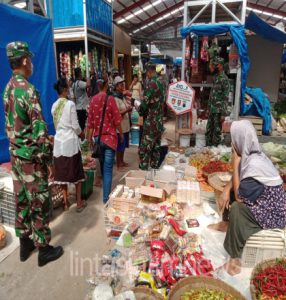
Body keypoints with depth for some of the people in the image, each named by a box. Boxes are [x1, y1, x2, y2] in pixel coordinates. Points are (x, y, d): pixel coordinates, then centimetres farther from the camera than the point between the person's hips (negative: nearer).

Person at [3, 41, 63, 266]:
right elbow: (40, 129, -22)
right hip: (31, 157, -9)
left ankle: (25, 243, 34)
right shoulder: (28, 90, -19)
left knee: (22, 200, 18)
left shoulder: (9, 88, 9)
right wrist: (48, 159, -15)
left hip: (15, 154, 9)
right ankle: (44, 249, 20)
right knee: (40, 203, 4)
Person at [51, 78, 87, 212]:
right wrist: (81, 134, 8)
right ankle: (79, 203, 14)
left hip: (59, 141, 6)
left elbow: (56, 124, 12)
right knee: (76, 172, 6)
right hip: (70, 141, -5)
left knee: (62, 172, 10)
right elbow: (75, 125, -10)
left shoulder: (54, 106, 7)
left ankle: (66, 202, 20)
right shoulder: (70, 104, -11)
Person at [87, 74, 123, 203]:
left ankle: (105, 191, 41)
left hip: (97, 137, 5)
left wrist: (89, 137, 13)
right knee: (108, 169, -2)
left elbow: (90, 120, 4)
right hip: (109, 137, -5)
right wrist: (121, 134, 6)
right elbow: (117, 120, -9)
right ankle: (106, 197, 1)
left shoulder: (93, 100, 1)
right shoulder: (110, 99, -11)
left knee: (103, 166, 21)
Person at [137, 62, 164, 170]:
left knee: (144, 150, -2)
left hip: (151, 123, -8)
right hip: (159, 122, 8)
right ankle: (155, 169, 23)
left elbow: (145, 103, -18)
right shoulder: (160, 83, 11)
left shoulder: (151, 83, -14)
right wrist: (144, 109, 17)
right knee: (155, 149, 14)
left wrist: (139, 109, 2)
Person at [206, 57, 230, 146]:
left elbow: (225, 98, -16)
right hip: (212, 109, 8)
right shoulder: (216, 77, 12)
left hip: (218, 111, -8)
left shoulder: (224, 79, -13)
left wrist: (223, 114, -18)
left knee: (217, 131, 2)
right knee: (209, 130, 13)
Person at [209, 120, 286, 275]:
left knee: (236, 208, -28)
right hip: (265, 204, 9)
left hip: (272, 215, -9)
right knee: (230, 191, 9)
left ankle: (236, 256, -12)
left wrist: (235, 163, -23)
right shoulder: (253, 155, -4)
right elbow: (238, 178, 10)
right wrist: (227, 190, -9)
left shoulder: (255, 166, -32)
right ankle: (228, 224, 26)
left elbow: (239, 197, -23)